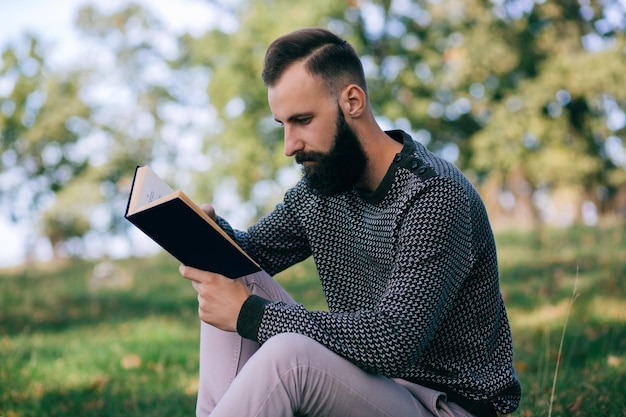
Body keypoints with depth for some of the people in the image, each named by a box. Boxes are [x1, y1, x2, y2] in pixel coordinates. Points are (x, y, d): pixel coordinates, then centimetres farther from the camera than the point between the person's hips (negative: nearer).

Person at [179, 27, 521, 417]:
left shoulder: (435, 195, -22)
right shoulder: (320, 187, 4)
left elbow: (392, 345, -31)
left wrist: (249, 313, -27)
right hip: (370, 378, 8)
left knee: (288, 354, -32)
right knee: (237, 284, -5)